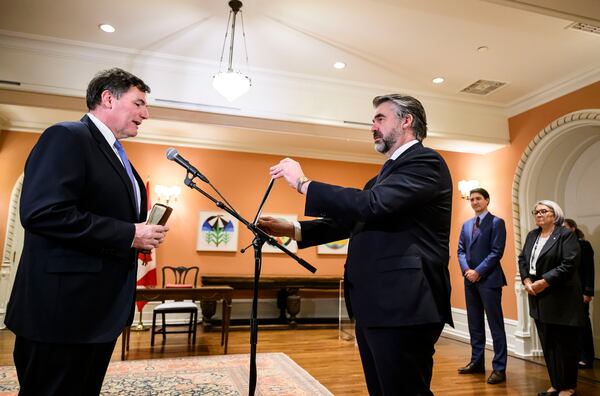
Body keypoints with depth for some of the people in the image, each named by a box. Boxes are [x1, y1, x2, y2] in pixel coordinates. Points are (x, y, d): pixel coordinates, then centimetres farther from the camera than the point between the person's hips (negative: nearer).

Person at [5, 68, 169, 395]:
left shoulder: (116, 154, 16)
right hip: (63, 307, -9)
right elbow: (41, 212, -25)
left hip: (101, 307, 9)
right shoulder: (67, 136, -12)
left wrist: (141, 237, 2)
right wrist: (129, 234, -21)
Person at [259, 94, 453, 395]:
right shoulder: (386, 174, 21)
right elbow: (353, 220, 18)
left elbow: (372, 205, -24)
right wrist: (294, 230, 8)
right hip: (373, 306, 9)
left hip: (402, 306, -9)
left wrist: (303, 183, -14)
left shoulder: (425, 161, -8)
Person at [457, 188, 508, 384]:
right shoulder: (466, 224, 15)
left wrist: (478, 272, -15)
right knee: (474, 324, 13)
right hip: (470, 279, 6)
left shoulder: (496, 222, -4)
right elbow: (461, 250, 11)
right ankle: (477, 362, 25)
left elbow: (497, 252, -12)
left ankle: (499, 368, 8)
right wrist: (466, 270, -6)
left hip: (489, 279, -6)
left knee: (495, 325, 0)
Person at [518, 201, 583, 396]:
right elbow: (522, 259, 11)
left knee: (565, 344, 4)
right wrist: (526, 280, -5)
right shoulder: (532, 235, 13)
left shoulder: (566, 235, -8)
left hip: (561, 299, -6)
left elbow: (569, 263, -17)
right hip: (539, 298, 6)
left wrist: (545, 281, -20)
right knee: (547, 344, 11)